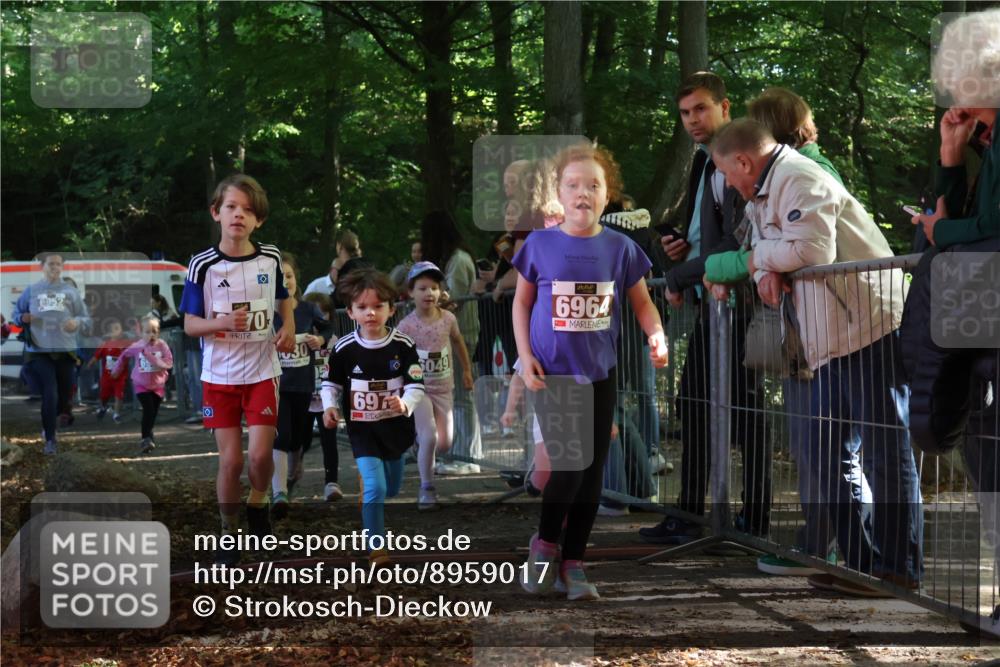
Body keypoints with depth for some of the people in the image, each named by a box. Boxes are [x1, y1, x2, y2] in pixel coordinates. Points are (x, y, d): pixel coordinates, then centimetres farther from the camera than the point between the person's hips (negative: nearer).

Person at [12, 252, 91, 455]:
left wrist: (77, 322, -15)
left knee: (64, 397, 10)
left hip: (66, 352, 2)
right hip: (39, 351, -2)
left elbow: (87, 320, 7)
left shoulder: (71, 291, 6)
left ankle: (48, 424, 40)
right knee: (50, 395, -14)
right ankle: (50, 440, -4)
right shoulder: (31, 291, 5)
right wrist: (22, 318, -8)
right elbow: (16, 314, 15)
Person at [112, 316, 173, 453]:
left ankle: (147, 439, 28)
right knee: (149, 410, -20)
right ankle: (146, 439, -17)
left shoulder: (162, 345, -11)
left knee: (153, 414, 10)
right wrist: (117, 369, 18)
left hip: (158, 385, 2)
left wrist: (151, 356, -28)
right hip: (141, 384, -2)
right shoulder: (137, 346, -10)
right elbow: (124, 355, 9)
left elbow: (169, 363, -18)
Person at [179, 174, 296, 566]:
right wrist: (222, 323, -26)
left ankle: (258, 504, 24)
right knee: (231, 460, -1)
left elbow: (283, 297, 18)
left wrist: (289, 327, -1)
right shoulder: (203, 266, -10)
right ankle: (229, 532, 17)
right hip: (219, 375, -1)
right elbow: (189, 324, -7)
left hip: (262, 372, 1)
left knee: (261, 454, -6)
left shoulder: (270, 259, -2)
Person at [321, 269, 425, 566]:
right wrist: (330, 407, -14)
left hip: (396, 427, 2)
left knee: (391, 489, 20)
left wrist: (405, 404, -29)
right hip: (362, 428, -2)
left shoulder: (404, 346, -12)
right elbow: (331, 382, 3)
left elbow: (416, 384, -10)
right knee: (374, 487, -16)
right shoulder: (344, 348, -11)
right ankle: (377, 548, -6)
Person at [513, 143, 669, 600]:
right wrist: (525, 356, -3)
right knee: (567, 465, -11)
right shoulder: (540, 245, -4)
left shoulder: (620, 248, -1)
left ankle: (573, 562, 17)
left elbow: (642, 304, 8)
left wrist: (657, 338, -11)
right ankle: (545, 542, 14)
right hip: (553, 373, -2)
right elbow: (522, 303, 6)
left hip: (600, 374, 3)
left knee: (593, 471, 5)